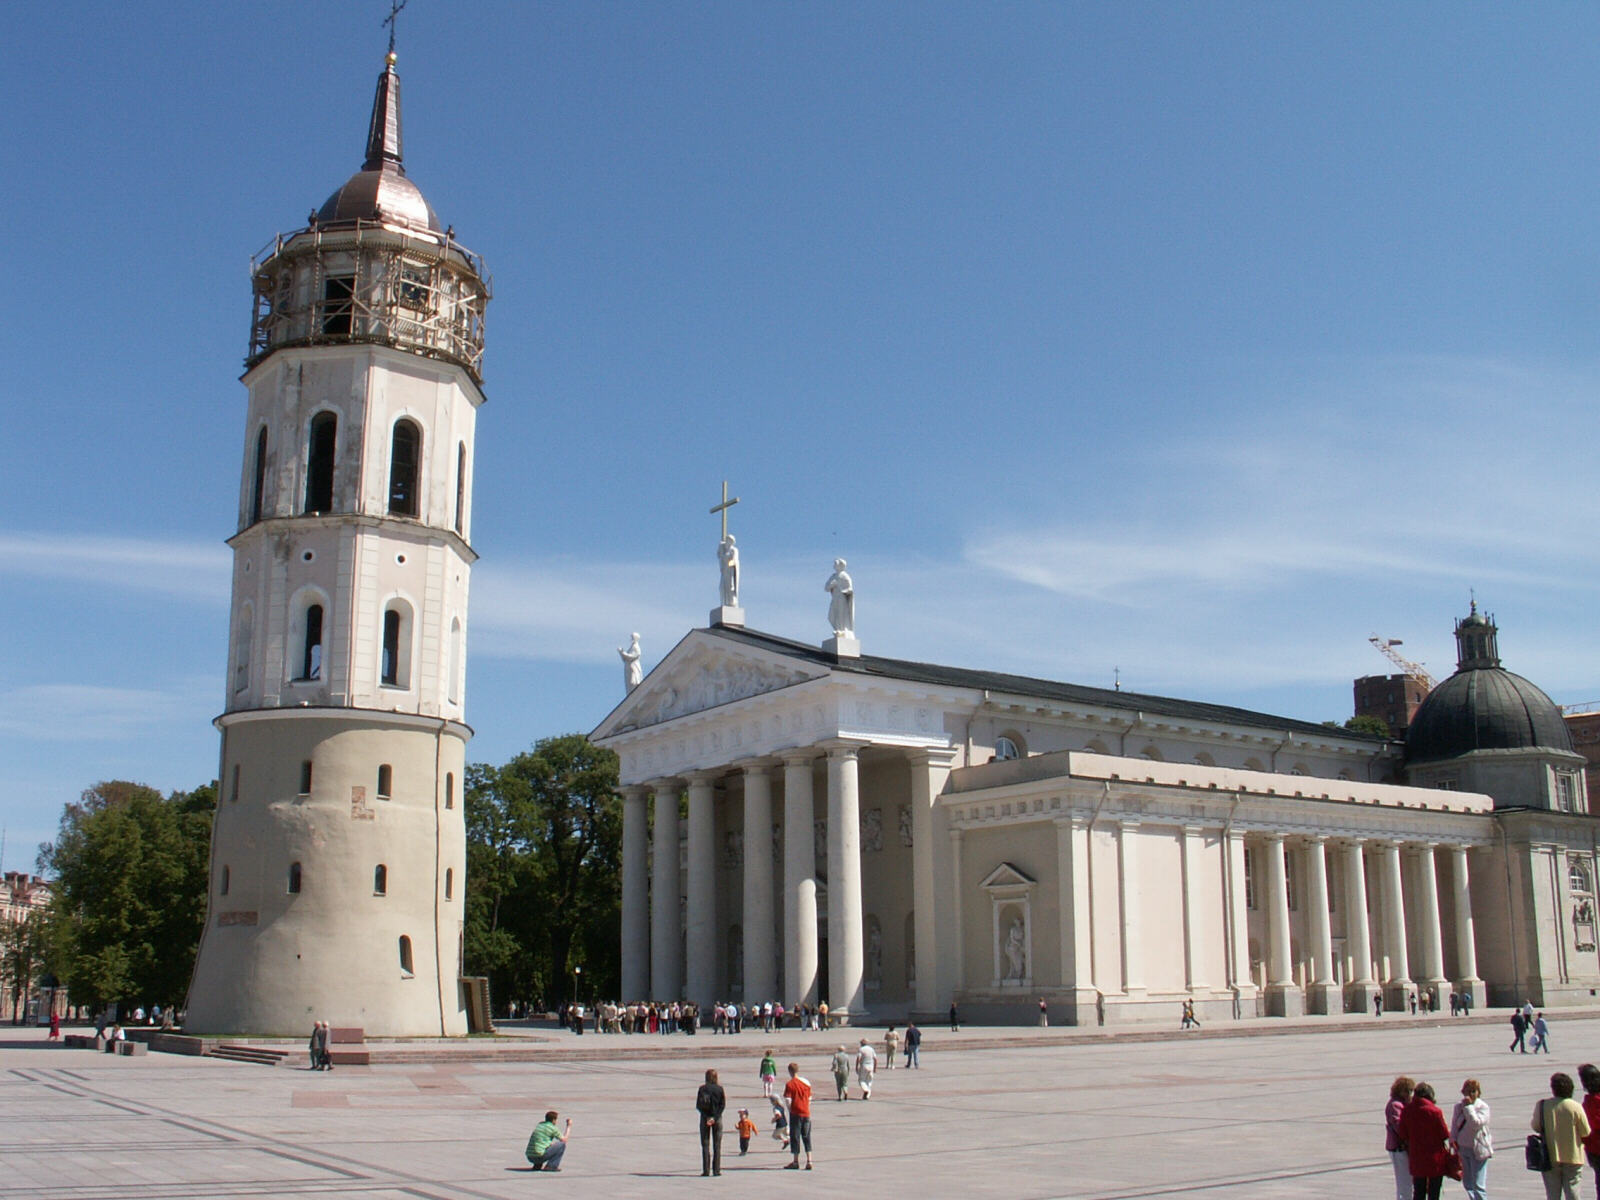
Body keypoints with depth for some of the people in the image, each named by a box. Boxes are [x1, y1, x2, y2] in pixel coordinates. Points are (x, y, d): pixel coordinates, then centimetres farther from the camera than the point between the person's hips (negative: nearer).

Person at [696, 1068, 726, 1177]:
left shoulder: (702, 1089, -2)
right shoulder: (719, 1089, -1)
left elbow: (698, 1106, -7)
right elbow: (723, 1105, -7)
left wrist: (706, 1117, -10)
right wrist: (715, 1118, -11)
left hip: (705, 1118, 0)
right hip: (717, 1118, 0)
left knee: (705, 1144, 5)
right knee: (717, 1145, 7)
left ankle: (706, 1170, 1)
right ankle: (716, 1170, 4)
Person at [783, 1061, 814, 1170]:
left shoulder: (790, 1084, -9)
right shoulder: (806, 1082, 5)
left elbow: (788, 1101, -14)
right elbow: (809, 1099, 9)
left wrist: (790, 1111, -1)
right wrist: (808, 1110, 15)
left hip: (796, 1113, -4)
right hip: (806, 1113, 4)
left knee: (795, 1137, 5)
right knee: (807, 1138, 10)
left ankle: (796, 1162, 9)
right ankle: (809, 1161, 4)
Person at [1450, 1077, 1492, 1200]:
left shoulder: (1483, 1107, -10)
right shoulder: (1459, 1105, 5)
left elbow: (1476, 1123, -25)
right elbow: (1454, 1124, 10)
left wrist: (1469, 1106, -22)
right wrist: (1453, 1139, -2)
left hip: (1478, 1149, -6)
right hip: (1463, 1147, 6)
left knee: (1478, 1185, -7)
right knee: (1467, 1183, 15)